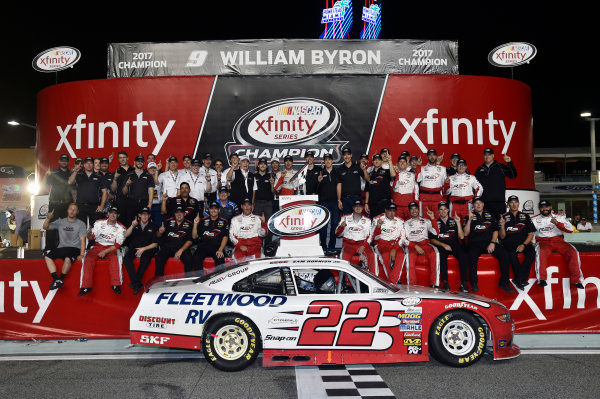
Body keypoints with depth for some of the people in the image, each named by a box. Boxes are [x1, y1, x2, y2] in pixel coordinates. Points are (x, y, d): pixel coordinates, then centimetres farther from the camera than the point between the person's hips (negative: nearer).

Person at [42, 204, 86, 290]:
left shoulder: (81, 224, 6)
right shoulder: (60, 222, 15)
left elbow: (82, 240, -1)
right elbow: (45, 227, 9)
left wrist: (81, 255, -14)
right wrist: (48, 218, -12)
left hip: (74, 249, -4)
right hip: (61, 248, 4)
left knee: (68, 258, -35)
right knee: (47, 254, -23)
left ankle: (60, 279, -15)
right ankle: (56, 279, -24)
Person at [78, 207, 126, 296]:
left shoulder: (121, 228, 0)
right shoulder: (99, 223, 5)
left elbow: (117, 245, -5)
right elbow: (91, 237, 5)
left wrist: (105, 252, -17)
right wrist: (89, 234, -20)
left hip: (111, 248, -2)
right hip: (98, 246, 2)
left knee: (115, 258, -33)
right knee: (88, 258, -26)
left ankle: (116, 285, -29)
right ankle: (86, 286, -23)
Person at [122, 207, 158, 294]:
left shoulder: (153, 226, 7)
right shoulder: (135, 224, 14)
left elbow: (155, 244, 4)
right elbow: (126, 235, -2)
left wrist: (143, 249, -9)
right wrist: (132, 226, -18)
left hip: (147, 249, -2)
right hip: (134, 248, 2)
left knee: (145, 260, -34)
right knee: (126, 258, -28)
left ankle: (135, 283, -25)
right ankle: (137, 284, -28)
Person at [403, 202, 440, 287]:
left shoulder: (426, 221, 22)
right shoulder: (406, 223, 19)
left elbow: (436, 233, 6)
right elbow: (404, 239, 5)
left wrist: (432, 218, 0)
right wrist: (416, 246, -11)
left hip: (424, 244, 1)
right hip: (411, 244, -1)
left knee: (434, 253, -32)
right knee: (410, 255, -37)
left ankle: (434, 285, -31)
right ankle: (411, 286, -34)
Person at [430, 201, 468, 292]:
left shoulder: (453, 221, 16)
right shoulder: (435, 223, 12)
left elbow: (461, 237, 6)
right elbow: (432, 240, 6)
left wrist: (458, 223, -3)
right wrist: (443, 245, -10)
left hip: (454, 244, 1)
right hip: (441, 245, -1)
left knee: (463, 257, -29)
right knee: (442, 257, -35)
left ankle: (463, 283, -24)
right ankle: (445, 282, -28)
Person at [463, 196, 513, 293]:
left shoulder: (490, 215, 19)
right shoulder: (470, 217, 11)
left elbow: (495, 230, 14)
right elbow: (466, 233, 1)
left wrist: (492, 243, -3)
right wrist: (470, 220, -9)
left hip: (489, 242, 3)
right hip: (474, 243, -3)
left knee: (504, 255, -22)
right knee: (472, 256, -34)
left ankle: (504, 282, -11)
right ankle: (474, 283, -24)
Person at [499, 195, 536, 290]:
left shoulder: (525, 216, 13)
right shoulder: (504, 217, 8)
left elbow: (531, 234, 7)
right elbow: (502, 236, 1)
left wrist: (524, 245, -10)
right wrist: (502, 226, -18)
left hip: (524, 243, 2)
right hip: (509, 243, -2)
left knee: (531, 253, -30)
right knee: (511, 254, -34)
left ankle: (519, 280, -25)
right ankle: (522, 280, -24)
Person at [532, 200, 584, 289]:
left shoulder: (559, 217, 11)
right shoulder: (534, 220, 10)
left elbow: (570, 229, -1)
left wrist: (557, 223, -16)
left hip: (558, 241, 2)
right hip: (543, 242, -2)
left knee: (573, 252, -25)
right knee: (540, 252, -36)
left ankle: (576, 280, -17)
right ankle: (541, 279, -30)